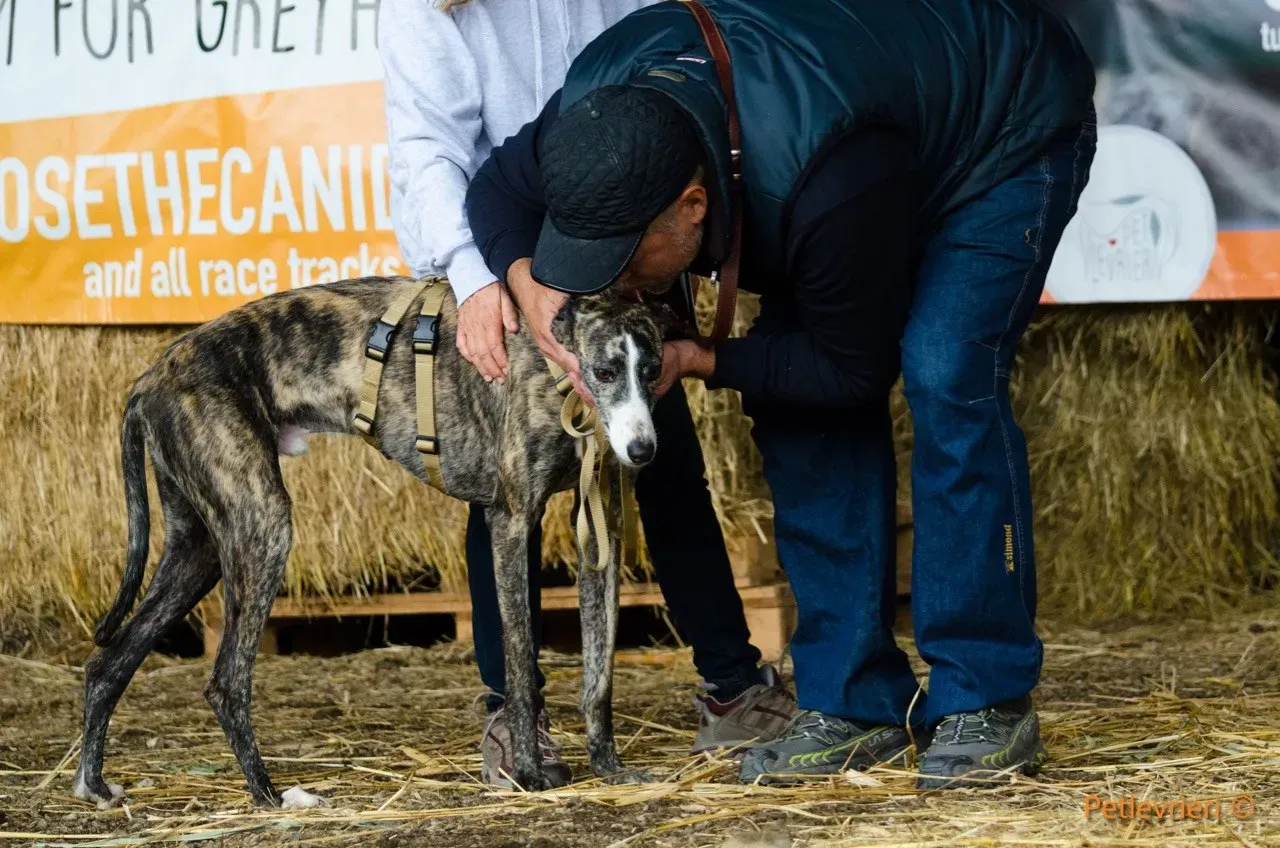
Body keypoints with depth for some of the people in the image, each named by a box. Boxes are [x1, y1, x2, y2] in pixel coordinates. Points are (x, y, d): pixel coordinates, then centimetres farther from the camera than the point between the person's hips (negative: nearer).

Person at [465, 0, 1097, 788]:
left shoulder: (826, 189, -44)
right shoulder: (598, 113, -26)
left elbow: (854, 369, -28)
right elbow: (500, 186, -5)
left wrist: (699, 361, -28)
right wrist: (527, 282, -26)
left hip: (1013, 125, -7)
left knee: (947, 378, -24)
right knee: (795, 408, -5)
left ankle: (988, 705, -16)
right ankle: (857, 704, 0)